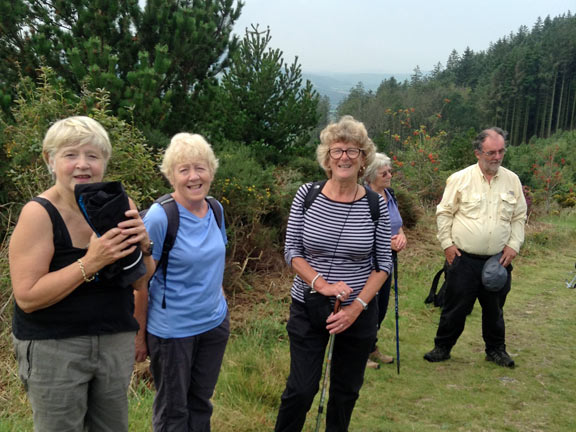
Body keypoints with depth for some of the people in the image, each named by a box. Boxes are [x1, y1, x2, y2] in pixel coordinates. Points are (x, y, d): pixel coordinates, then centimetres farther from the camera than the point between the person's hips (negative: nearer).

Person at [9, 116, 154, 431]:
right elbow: (26, 297, -19)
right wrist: (90, 263, -28)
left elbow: (142, 278, 4)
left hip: (116, 341, 4)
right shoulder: (39, 213, -14)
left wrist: (142, 245, -17)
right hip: (53, 345, -4)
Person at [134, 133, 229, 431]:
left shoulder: (215, 209, -2)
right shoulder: (159, 217, -19)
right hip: (172, 330, -5)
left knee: (201, 402, 21)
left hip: (214, 324, 5)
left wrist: (219, 298, 11)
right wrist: (139, 335, -9)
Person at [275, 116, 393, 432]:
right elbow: (292, 251, -5)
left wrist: (357, 306, -13)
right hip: (308, 307, -1)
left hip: (358, 312, 1)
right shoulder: (307, 194, -7)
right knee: (301, 388, 3)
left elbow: (384, 263, -2)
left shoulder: (375, 204, -6)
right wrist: (322, 285, -19)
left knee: (346, 389, 16)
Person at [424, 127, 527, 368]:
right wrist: (447, 244, -6)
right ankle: (442, 347, 22)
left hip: (498, 260, 3)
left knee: (495, 308, 16)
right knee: (455, 307, 5)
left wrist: (514, 245, 1)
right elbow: (444, 213, -1)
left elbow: (519, 217, 11)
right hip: (463, 258, -3)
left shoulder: (512, 180, 4)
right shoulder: (460, 179, -6)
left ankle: (496, 349, 34)